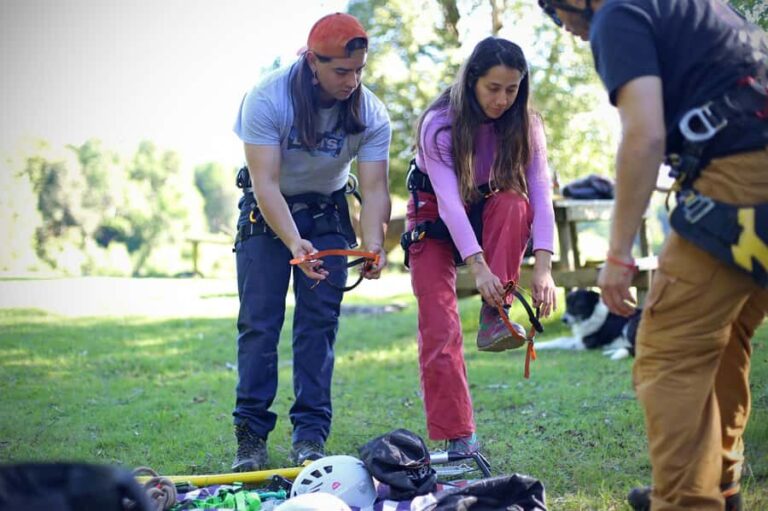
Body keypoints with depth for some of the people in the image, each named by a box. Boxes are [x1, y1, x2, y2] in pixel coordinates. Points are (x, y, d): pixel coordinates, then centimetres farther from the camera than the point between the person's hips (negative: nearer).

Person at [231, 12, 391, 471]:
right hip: (267, 210, -2)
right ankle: (251, 437, -2)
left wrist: (373, 244, -39)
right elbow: (266, 182, -30)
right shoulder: (267, 99, -26)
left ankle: (310, 436, 0)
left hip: (327, 212, 2)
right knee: (259, 322, -7)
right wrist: (294, 242, -44)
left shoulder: (371, 113, -17)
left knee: (320, 322, -5)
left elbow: (375, 187, -20)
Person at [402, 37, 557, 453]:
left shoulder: (525, 124, -15)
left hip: (487, 212, 3)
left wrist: (543, 267, -36)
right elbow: (449, 199, -34)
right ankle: (458, 438, -9)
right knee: (439, 328, -14)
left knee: (513, 203, -33)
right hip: (435, 217, -3)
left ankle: (493, 317, -30)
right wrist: (478, 266, -46)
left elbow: (541, 192, -23)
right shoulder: (439, 124, -25)